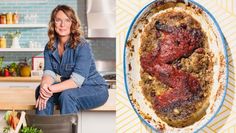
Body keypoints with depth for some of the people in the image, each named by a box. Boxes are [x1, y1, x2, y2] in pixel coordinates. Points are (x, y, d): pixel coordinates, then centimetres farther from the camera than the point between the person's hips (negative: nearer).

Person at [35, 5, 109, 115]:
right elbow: (49, 73, -12)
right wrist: (44, 87, -35)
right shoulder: (50, 47, -2)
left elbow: (77, 80, -28)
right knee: (40, 90, -17)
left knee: (67, 95, -33)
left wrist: (52, 89, -38)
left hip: (95, 89, -5)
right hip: (70, 88, 6)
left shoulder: (82, 46, -21)